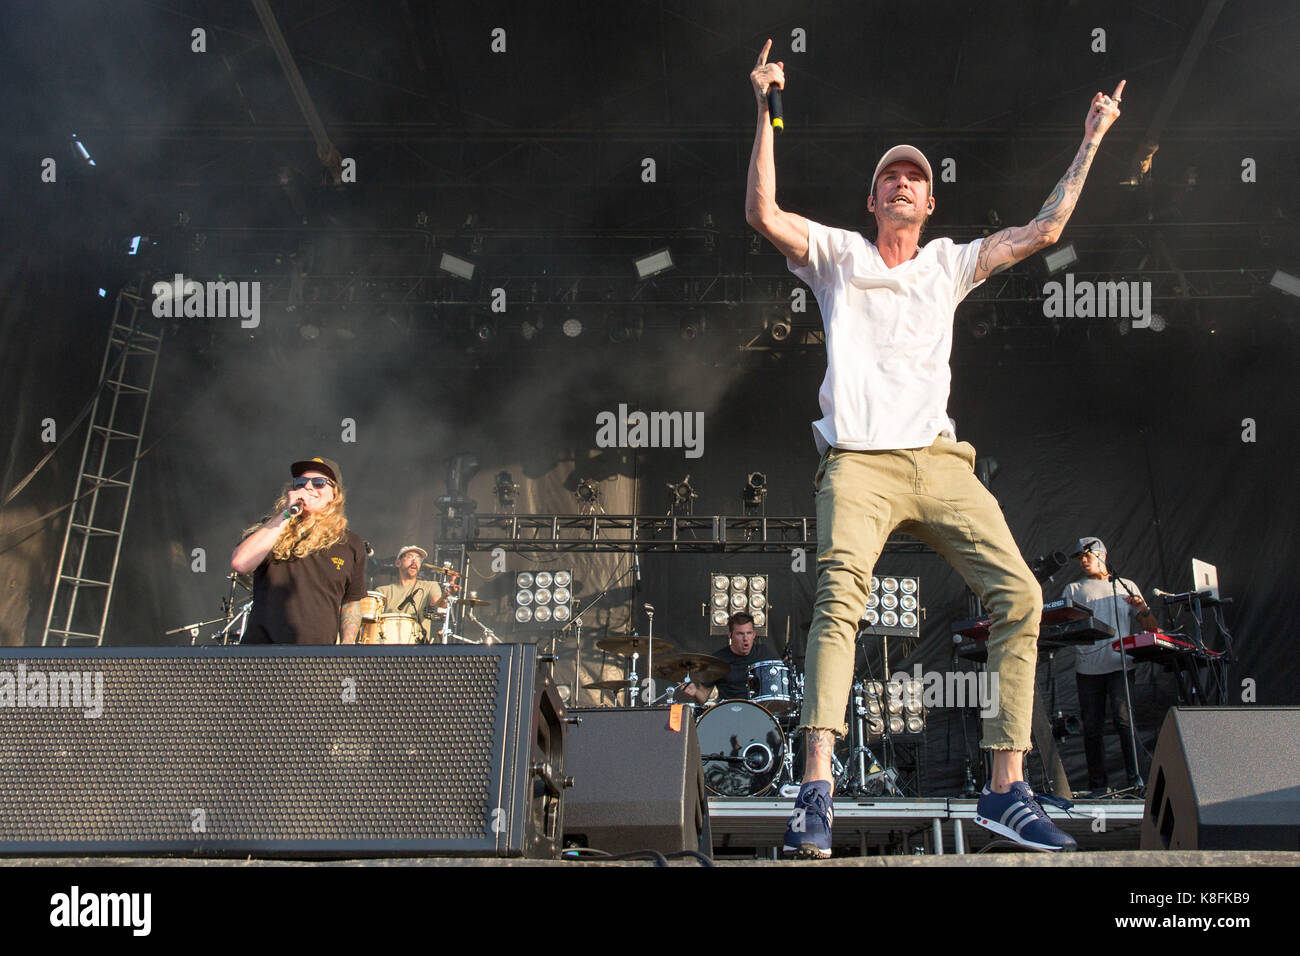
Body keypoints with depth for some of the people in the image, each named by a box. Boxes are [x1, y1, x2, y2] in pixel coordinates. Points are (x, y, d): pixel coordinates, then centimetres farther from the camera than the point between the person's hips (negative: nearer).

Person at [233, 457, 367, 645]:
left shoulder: (351, 545, 8)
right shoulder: (271, 531, 5)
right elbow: (240, 564, -15)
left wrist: (347, 645, 0)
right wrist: (285, 515, -12)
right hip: (262, 642, -1)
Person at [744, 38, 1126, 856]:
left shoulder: (951, 263, 25)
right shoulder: (838, 253, 17)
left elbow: (1044, 231, 23)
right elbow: (763, 213, 2)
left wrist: (1092, 141, 25)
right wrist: (766, 113, -1)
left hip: (939, 459, 4)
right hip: (859, 461, -4)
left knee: (1020, 594, -12)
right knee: (839, 596, -27)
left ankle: (1007, 788, -5)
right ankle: (817, 793, -32)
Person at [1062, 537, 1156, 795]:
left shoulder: (1126, 587, 18)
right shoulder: (1073, 590, 18)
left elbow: (1151, 628, 13)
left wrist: (1143, 610, -8)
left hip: (1120, 664, -1)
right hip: (1088, 667, 1)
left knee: (1123, 718, -16)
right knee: (1092, 726, -1)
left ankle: (1136, 779, -12)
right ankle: (1097, 785, 5)